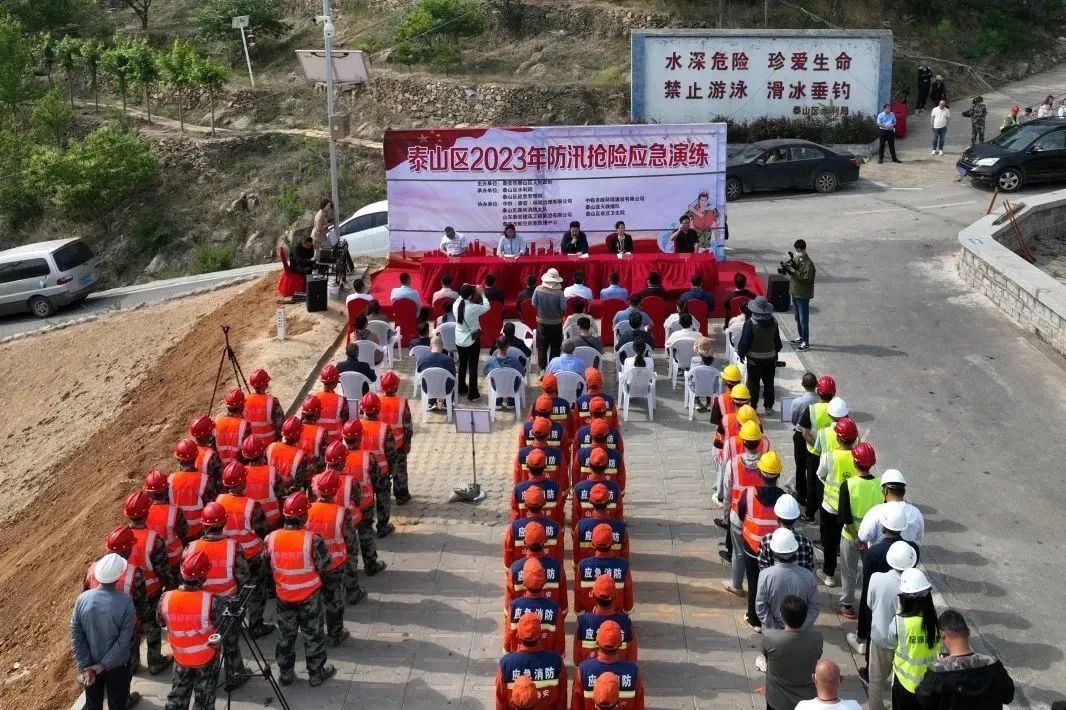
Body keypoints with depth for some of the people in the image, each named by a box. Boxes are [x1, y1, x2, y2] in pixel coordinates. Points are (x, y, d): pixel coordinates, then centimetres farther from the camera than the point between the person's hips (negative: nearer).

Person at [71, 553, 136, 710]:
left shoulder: (83, 598, -18)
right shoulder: (125, 602, -26)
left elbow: (76, 635, -13)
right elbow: (124, 640, -22)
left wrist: (84, 666, -9)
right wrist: (104, 665, -14)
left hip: (90, 663, 3)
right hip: (117, 665, -3)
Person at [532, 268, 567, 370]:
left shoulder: (538, 289, -14)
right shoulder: (559, 293, -21)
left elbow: (534, 304, -3)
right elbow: (564, 308, -13)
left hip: (542, 323, 2)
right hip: (556, 323, -2)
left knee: (542, 346, 15)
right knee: (555, 347, 14)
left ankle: (542, 368, 20)